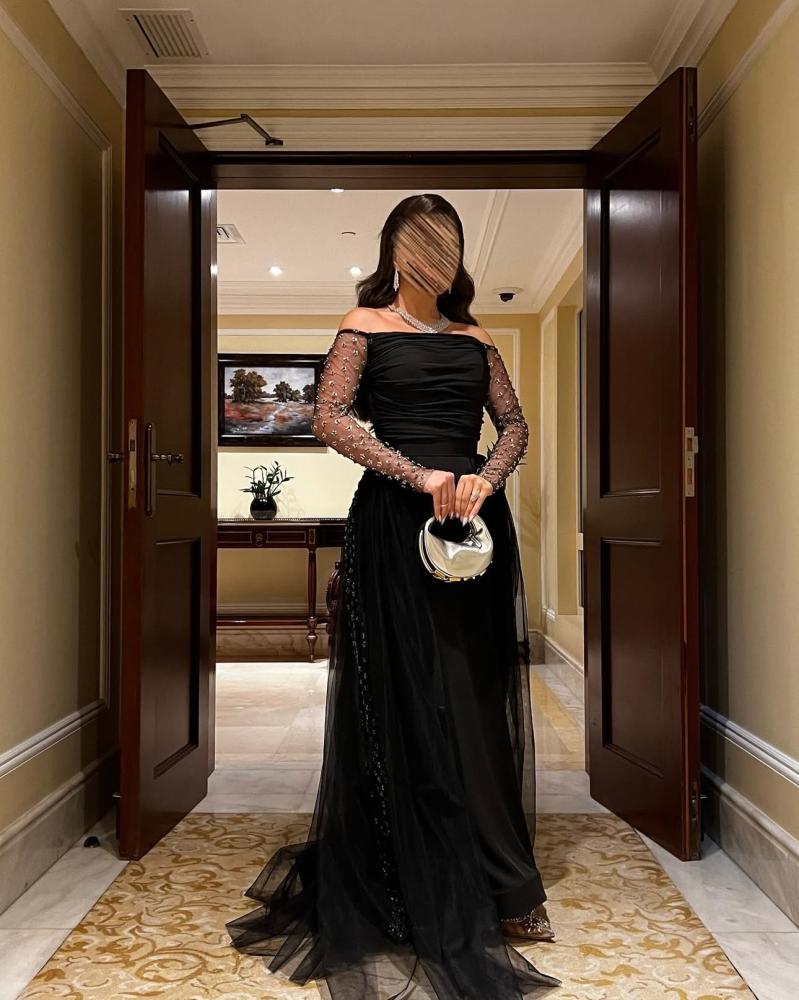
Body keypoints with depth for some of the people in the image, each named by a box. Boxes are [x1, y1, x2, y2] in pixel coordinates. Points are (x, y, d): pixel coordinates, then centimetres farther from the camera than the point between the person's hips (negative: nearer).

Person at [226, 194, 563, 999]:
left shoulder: (474, 338, 16)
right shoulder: (366, 324, 3)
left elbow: (514, 423, 13)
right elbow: (328, 418, -9)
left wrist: (486, 476, -8)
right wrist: (419, 474, -16)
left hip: (474, 517, 4)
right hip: (395, 520, -4)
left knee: (474, 695, 8)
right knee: (404, 699, 1)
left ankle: (482, 874, 25)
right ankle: (411, 891, 17)